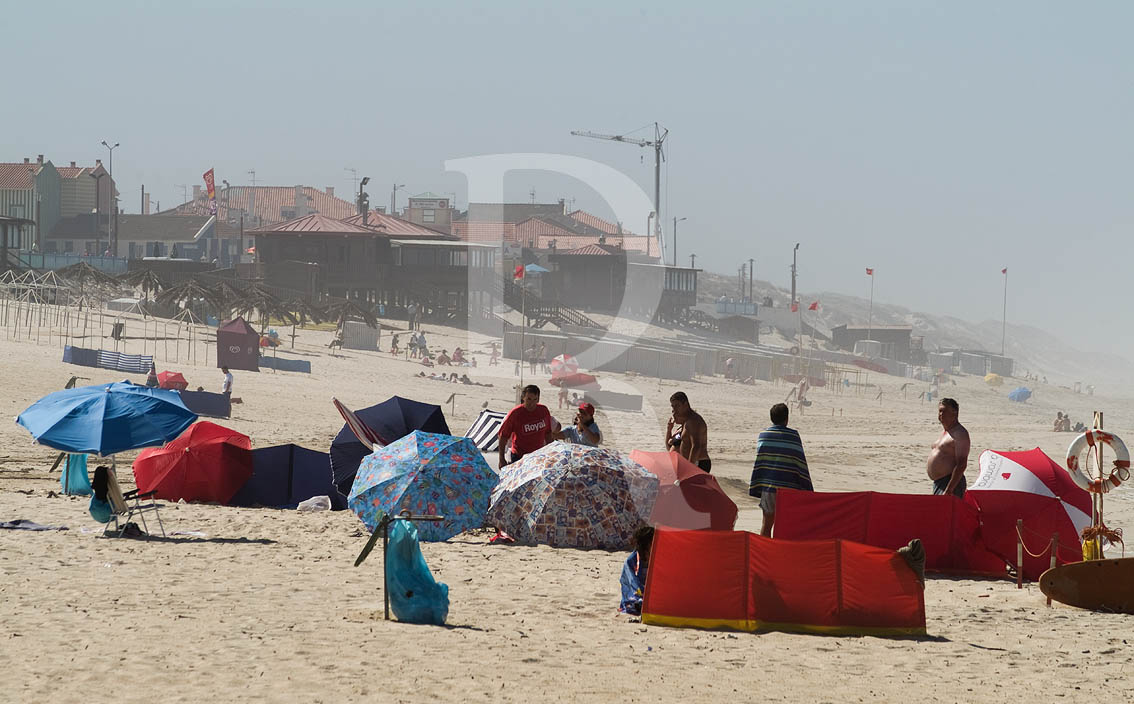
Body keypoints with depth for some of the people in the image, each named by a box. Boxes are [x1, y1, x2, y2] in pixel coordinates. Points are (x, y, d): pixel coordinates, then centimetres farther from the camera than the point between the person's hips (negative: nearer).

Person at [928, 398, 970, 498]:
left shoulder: (960, 434, -13)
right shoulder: (944, 432, 18)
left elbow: (961, 464, -21)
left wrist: (948, 491, -26)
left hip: (952, 483, -10)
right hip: (938, 482, 10)